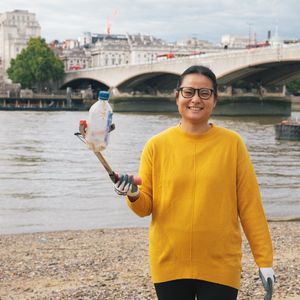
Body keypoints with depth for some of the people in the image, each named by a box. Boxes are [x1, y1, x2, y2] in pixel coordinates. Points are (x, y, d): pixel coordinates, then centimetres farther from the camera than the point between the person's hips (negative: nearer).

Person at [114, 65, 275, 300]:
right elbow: (146, 207, 4)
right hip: (169, 265, 1)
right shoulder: (157, 146, -1)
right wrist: (134, 195, -17)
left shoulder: (232, 144, -3)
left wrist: (264, 260, -1)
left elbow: (250, 205, 0)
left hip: (220, 267, -1)